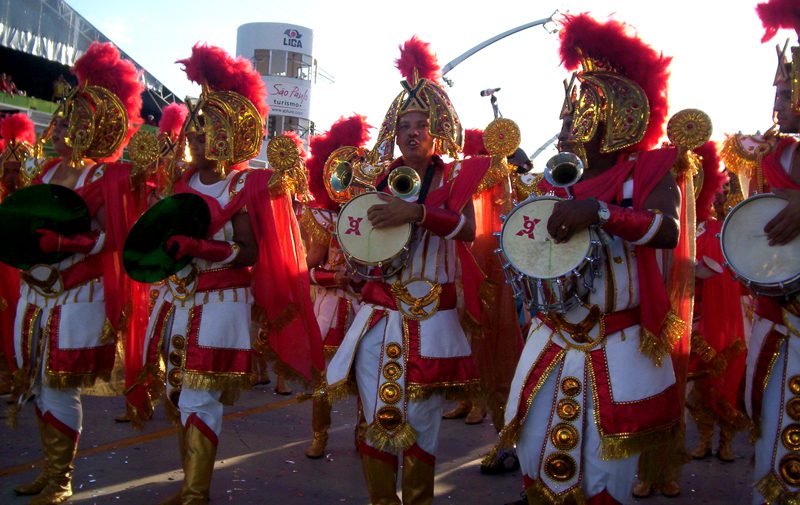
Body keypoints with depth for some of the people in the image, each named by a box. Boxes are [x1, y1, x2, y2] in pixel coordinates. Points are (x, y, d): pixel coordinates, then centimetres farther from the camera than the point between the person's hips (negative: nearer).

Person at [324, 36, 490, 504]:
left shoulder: (454, 176, 3)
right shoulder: (379, 176, 10)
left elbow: (467, 228, -16)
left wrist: (417, 211, -30)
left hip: (433, 315, -2)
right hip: (380, 311, 2)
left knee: (421, 419, 2)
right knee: (378, 417, 1)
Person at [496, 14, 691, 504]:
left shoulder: (646, 173, -5)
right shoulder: (553, 184, 10)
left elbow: (668, 231, -24)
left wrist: (597, 210, -33)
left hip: (616, 352, -5)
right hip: (551, 346, 5)